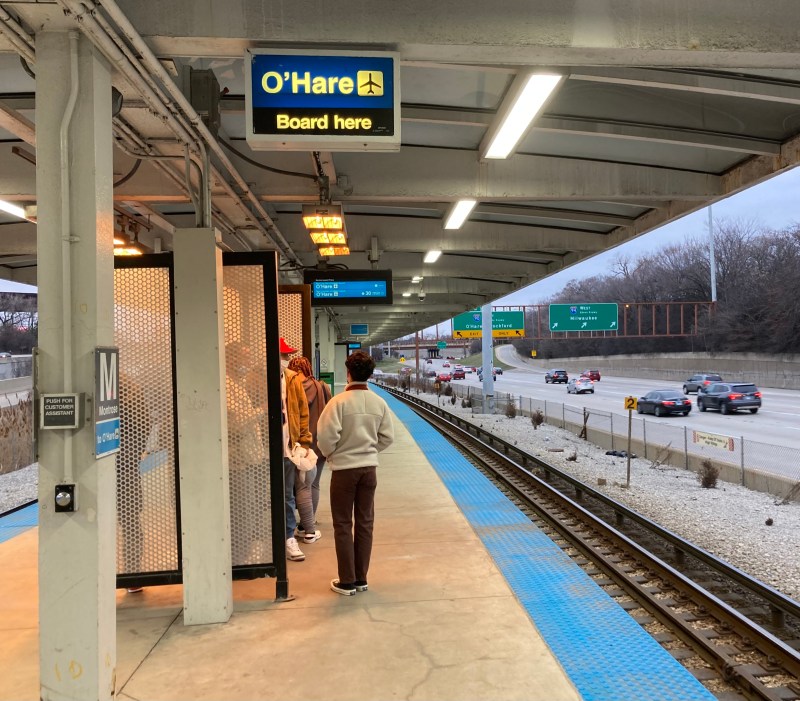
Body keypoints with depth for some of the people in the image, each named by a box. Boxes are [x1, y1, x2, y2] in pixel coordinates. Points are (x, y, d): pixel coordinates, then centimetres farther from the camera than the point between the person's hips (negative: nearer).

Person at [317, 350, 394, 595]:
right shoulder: (379, 402, -1)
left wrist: (330, 454, 2)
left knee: (343, 525, 7)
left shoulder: (339, 401, -15)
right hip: (369, 467, 4)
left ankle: (347, 581, 13)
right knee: (365, 523, 13)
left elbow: (326, 436, -18)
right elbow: (387, 437, 3)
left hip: (344, 468, -4)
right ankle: (361, 579, 21)